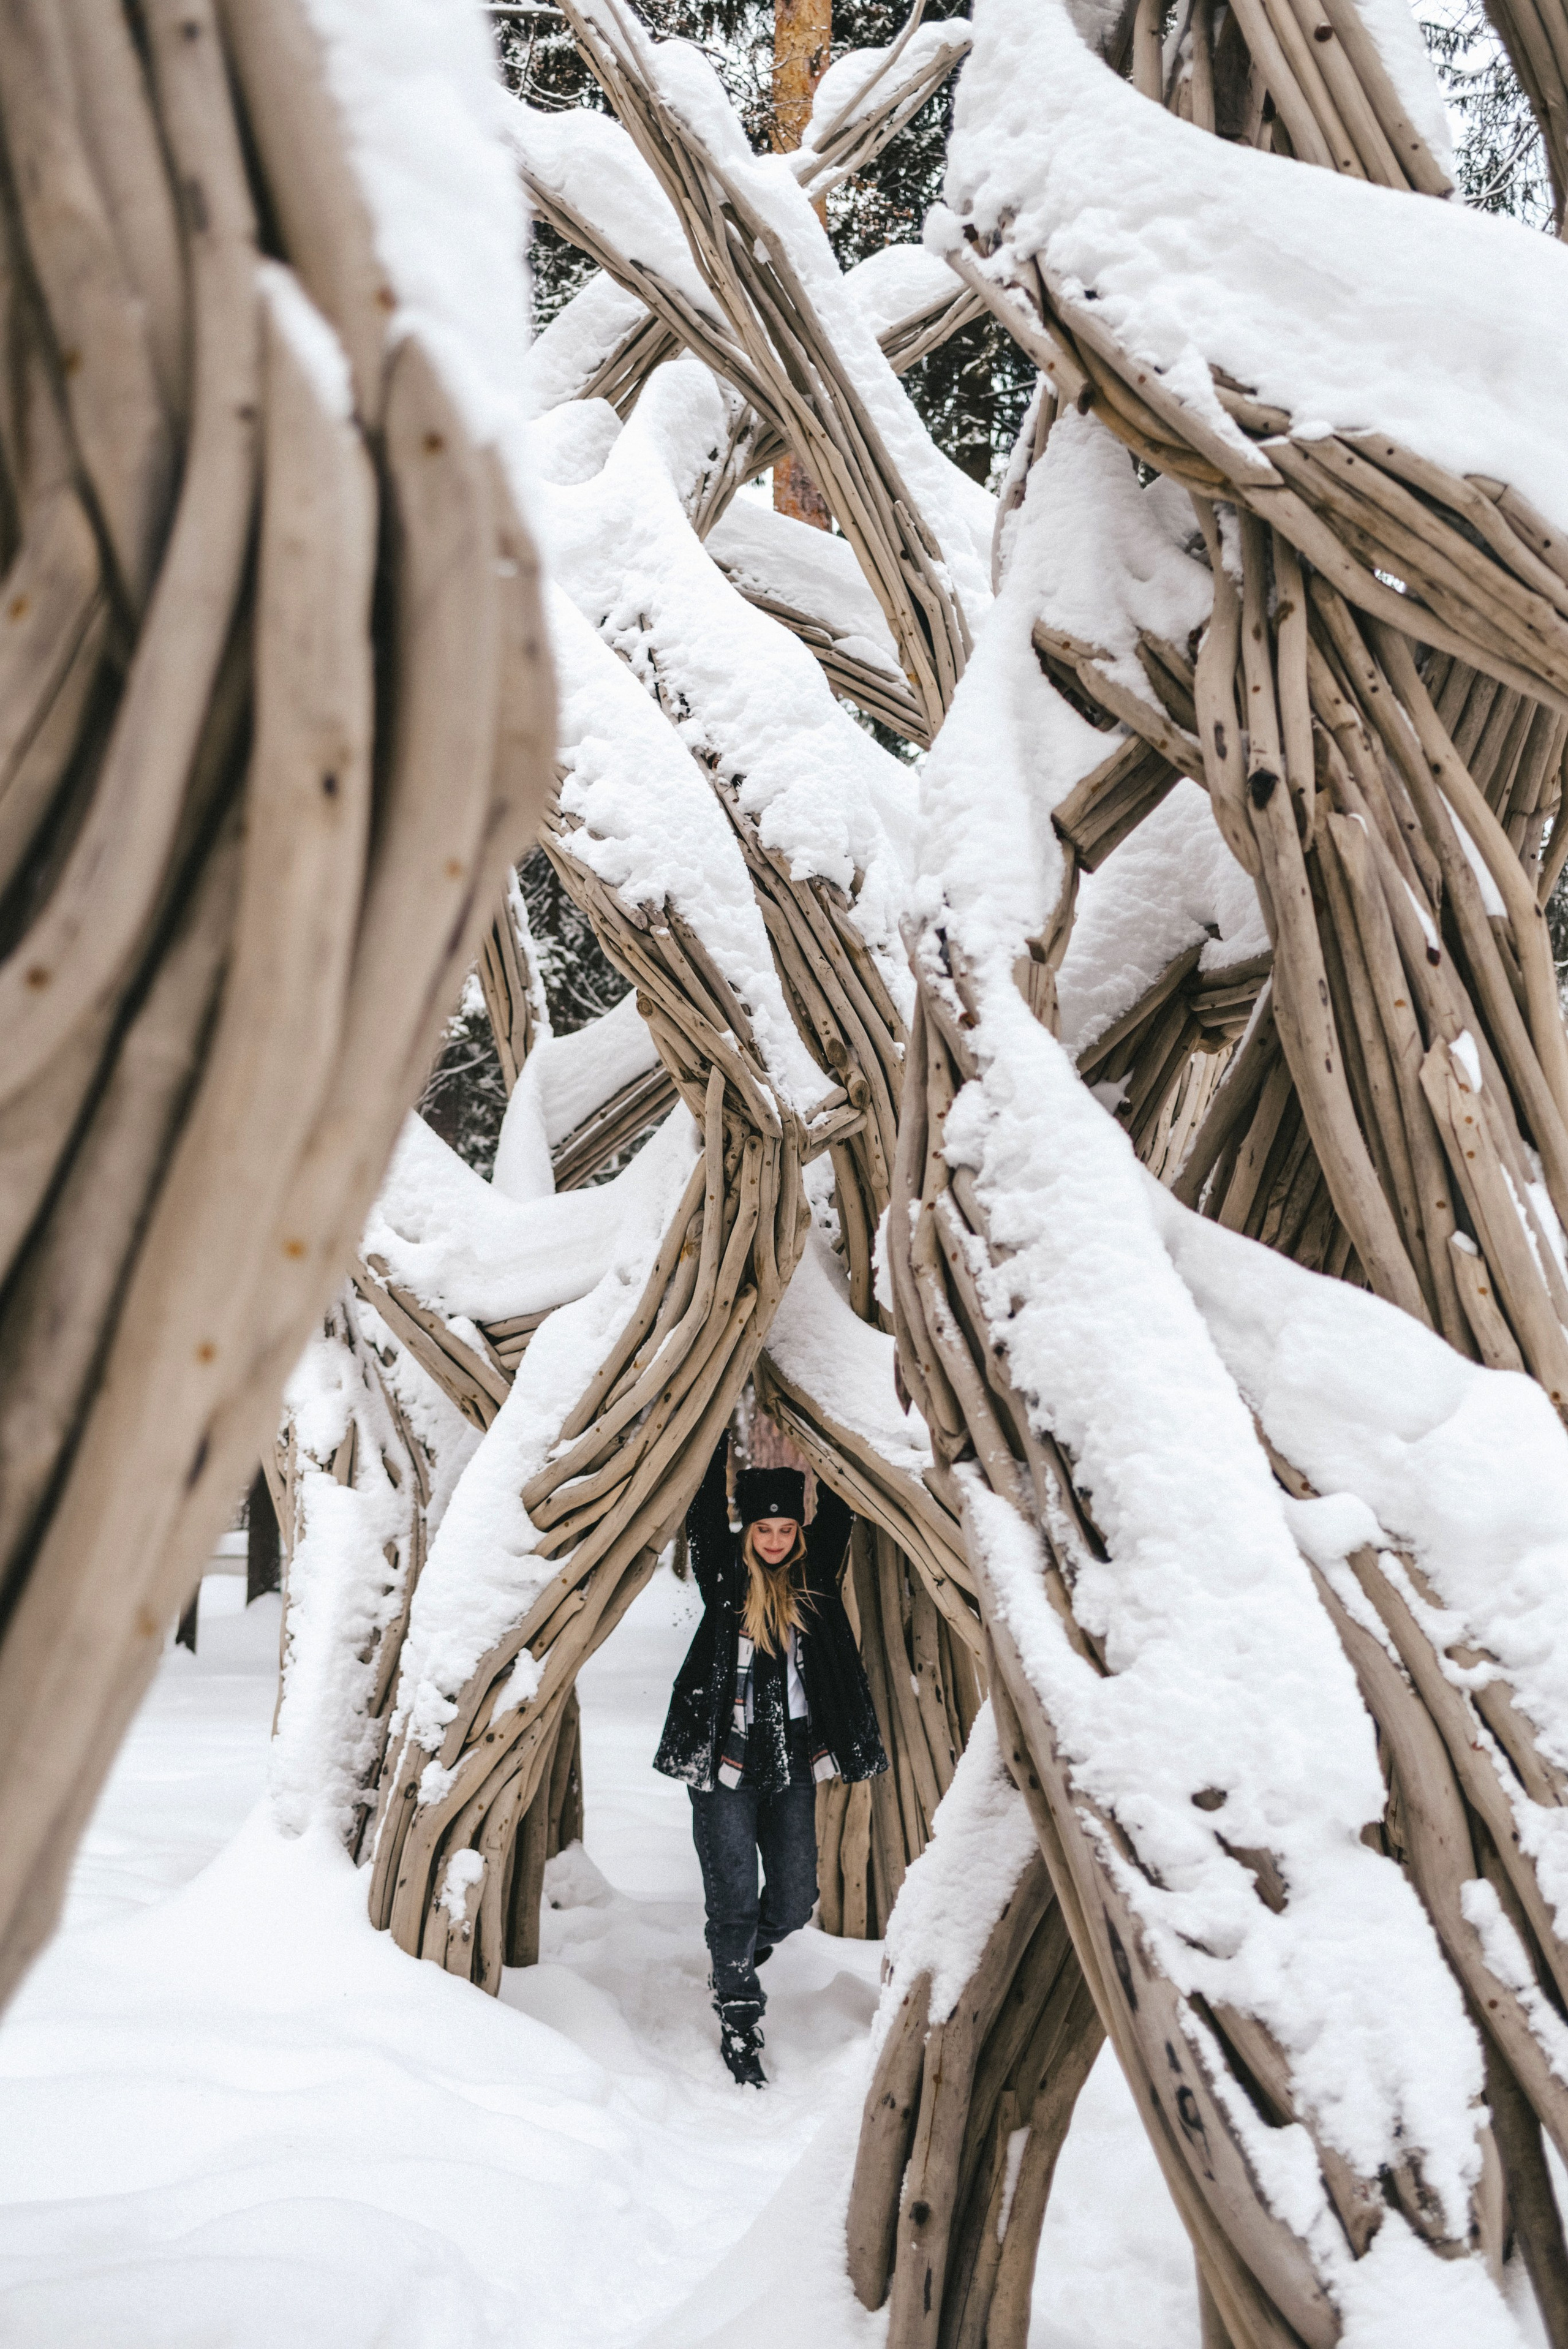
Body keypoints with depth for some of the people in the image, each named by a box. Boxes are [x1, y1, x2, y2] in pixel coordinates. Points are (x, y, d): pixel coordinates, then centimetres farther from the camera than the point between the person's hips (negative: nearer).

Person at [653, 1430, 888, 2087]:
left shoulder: (813, 1578, 5)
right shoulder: (724, 1576, -2)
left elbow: (837, 1509, 2)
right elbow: (704, 1510, -9)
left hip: (793, 1760, 3)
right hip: (724, 1759, -3)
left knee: (796, 1896, 8)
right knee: (734, 1900, -2)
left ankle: (739, 1963, 38)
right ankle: (738, 2025, 11)